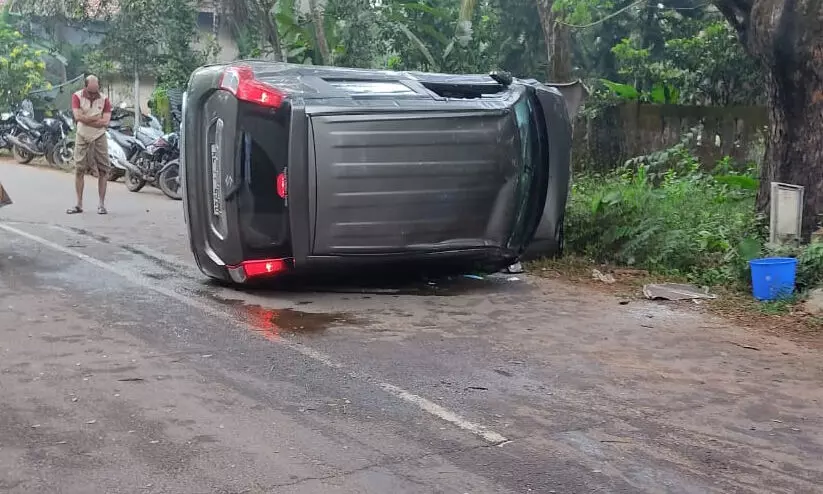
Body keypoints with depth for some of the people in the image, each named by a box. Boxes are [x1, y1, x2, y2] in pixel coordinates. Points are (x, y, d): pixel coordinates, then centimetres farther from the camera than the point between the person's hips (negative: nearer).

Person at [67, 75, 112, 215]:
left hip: (99, 139, 0)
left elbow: (105, 122, -14)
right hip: (82, 139, 0)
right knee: (79, 170, 2)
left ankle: (101, 204, 4)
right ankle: (79, 204, 9)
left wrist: (86, 119, -15)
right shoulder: (77, 96, -5)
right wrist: (97, 118, -14)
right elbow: (78, 116, -20)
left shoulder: (104, 99, -3)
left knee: (103, 171, -2)